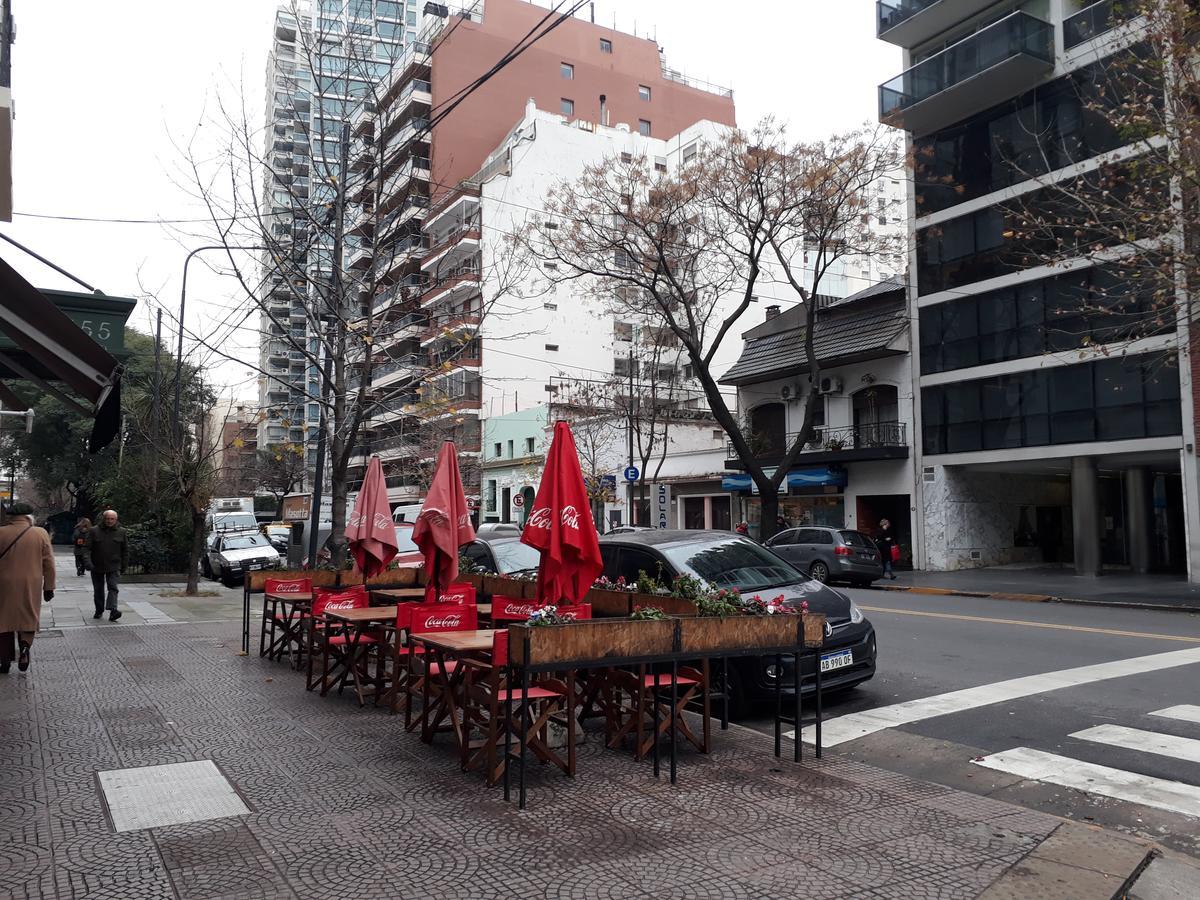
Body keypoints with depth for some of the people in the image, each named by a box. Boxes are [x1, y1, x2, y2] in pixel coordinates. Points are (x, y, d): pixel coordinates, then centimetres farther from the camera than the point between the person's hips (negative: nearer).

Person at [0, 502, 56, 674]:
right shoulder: (40, 534, -2)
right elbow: (49, 564, 0)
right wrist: (49, 587, 7)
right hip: (30, 587, 0)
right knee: (28, 619, 13)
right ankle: (24, 646, -13)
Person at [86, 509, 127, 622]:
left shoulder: (121, 532, 4)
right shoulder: (94, 531, -1)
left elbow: (125, 550, 9)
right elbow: (88, 548, -3)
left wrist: (123, 566, 7)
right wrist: (88, 562, -15)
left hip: (114, 567, -1)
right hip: (97, 566, 1)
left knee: (113, 588, -12)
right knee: (98, 590, 12)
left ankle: (113, 610, -21)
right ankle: (99, 610, 25)